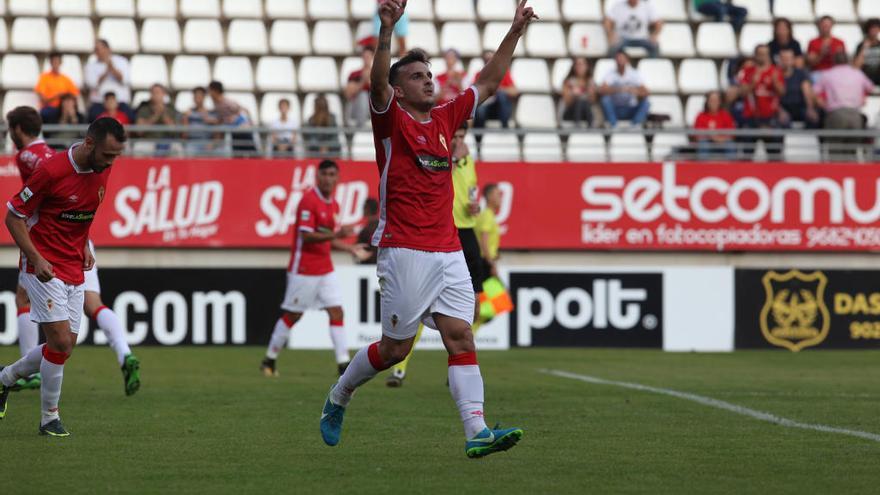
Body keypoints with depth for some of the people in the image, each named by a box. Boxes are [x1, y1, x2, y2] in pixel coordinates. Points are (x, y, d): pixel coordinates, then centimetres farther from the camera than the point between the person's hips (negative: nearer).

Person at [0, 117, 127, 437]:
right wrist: (36, 259, -21)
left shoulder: (103, 171, 1)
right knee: (61, 342, -14)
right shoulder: (53, 170, -20)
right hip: (44, 267, -7)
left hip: (74, 270, 7)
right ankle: (50, 419, 1)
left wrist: (85, 247, 10)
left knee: (65, 346, 7)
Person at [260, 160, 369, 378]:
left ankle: (343, 363, -5)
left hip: (325, 268, 7)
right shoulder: (309, 200, -15)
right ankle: (269, 360, 16)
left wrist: (351, 248, 9)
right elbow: (306, 236, -22)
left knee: (336, 311, -3)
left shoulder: (333, 204, 11)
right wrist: (336, 235, -30)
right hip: (304, 268, -7)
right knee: (293, 315, 2)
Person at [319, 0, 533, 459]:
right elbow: (378, 83, -22)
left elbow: (488, 83, 24)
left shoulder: (444, 119, 16)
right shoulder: (391, 119, -2)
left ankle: (476, 432, -17)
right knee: (395, 348, 1)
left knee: (461, 337, -7)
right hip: (405, 252, -6)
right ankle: (338, 398, 26)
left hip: (448, 252, 6)